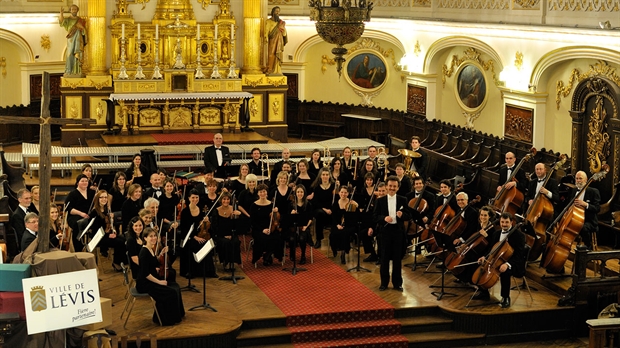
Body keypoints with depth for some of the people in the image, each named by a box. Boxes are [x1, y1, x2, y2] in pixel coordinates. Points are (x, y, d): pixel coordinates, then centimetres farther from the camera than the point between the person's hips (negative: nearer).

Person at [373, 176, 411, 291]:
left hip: (398, 231, 0)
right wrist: (384, 218, -19)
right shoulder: (380, 200, 2)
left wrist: (402, 215, -19)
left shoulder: (403, 200, 3)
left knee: (397, 258, 7)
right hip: (385, 231, 0)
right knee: (384, 258, 5)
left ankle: (397, 283, 16)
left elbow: (409, 216, 1)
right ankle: (384, 282, 16)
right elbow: (375, 217, 0)